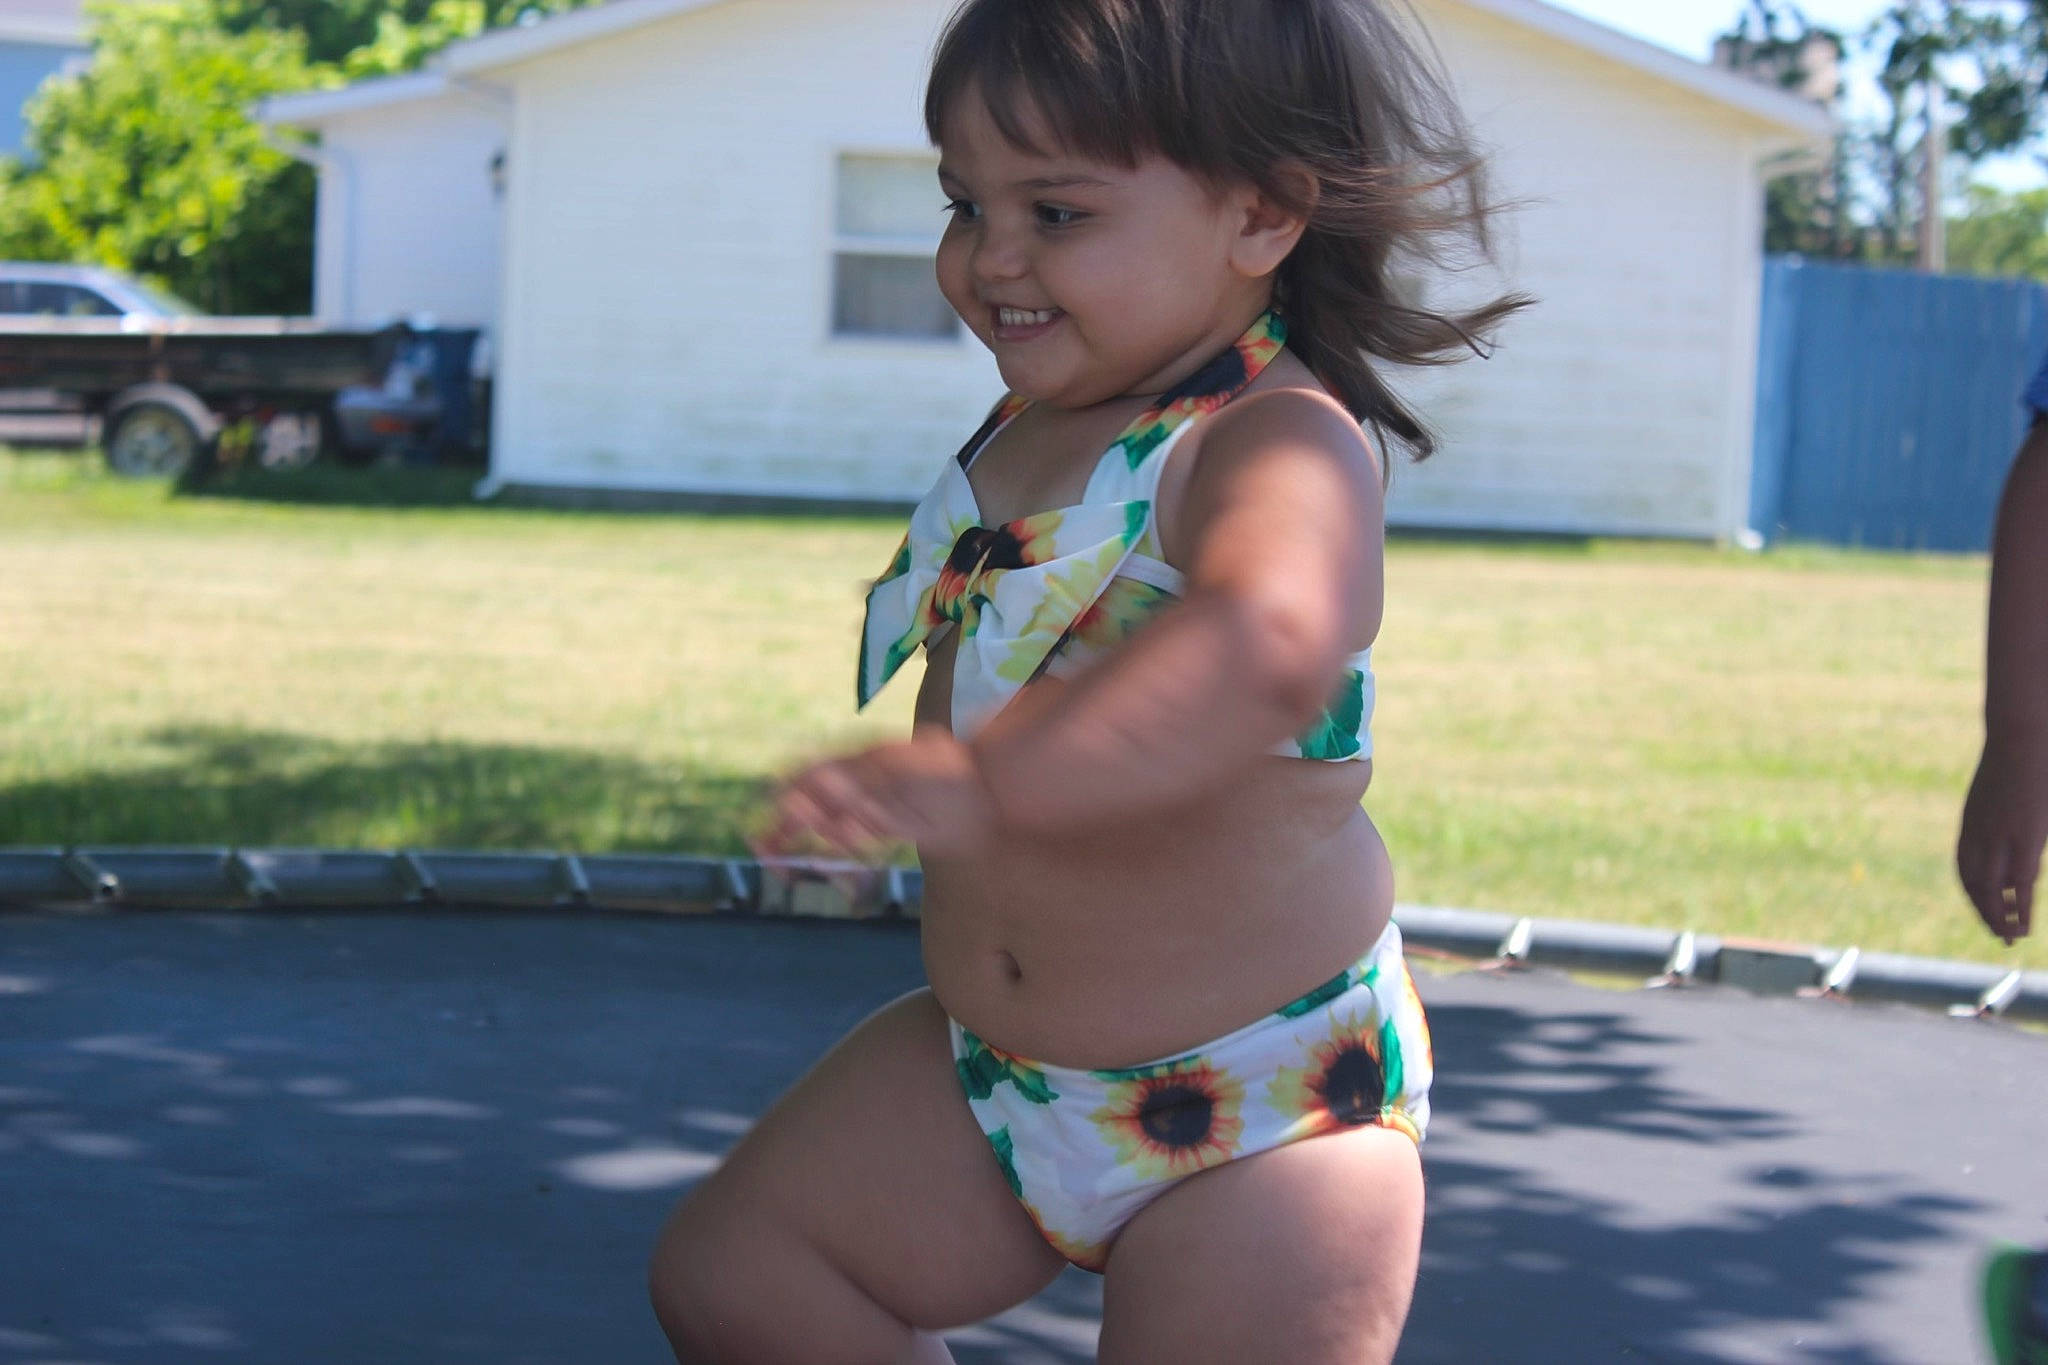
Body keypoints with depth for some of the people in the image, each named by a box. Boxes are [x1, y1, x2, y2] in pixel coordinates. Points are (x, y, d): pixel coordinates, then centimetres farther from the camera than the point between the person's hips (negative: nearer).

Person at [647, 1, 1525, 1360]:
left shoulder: (1284, 443, -24)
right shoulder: (1033, 428, 6)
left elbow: (1265, 645, -49)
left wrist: (981, 778, -59)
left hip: (1260, 1110, -9)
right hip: (988, 1067, 9)